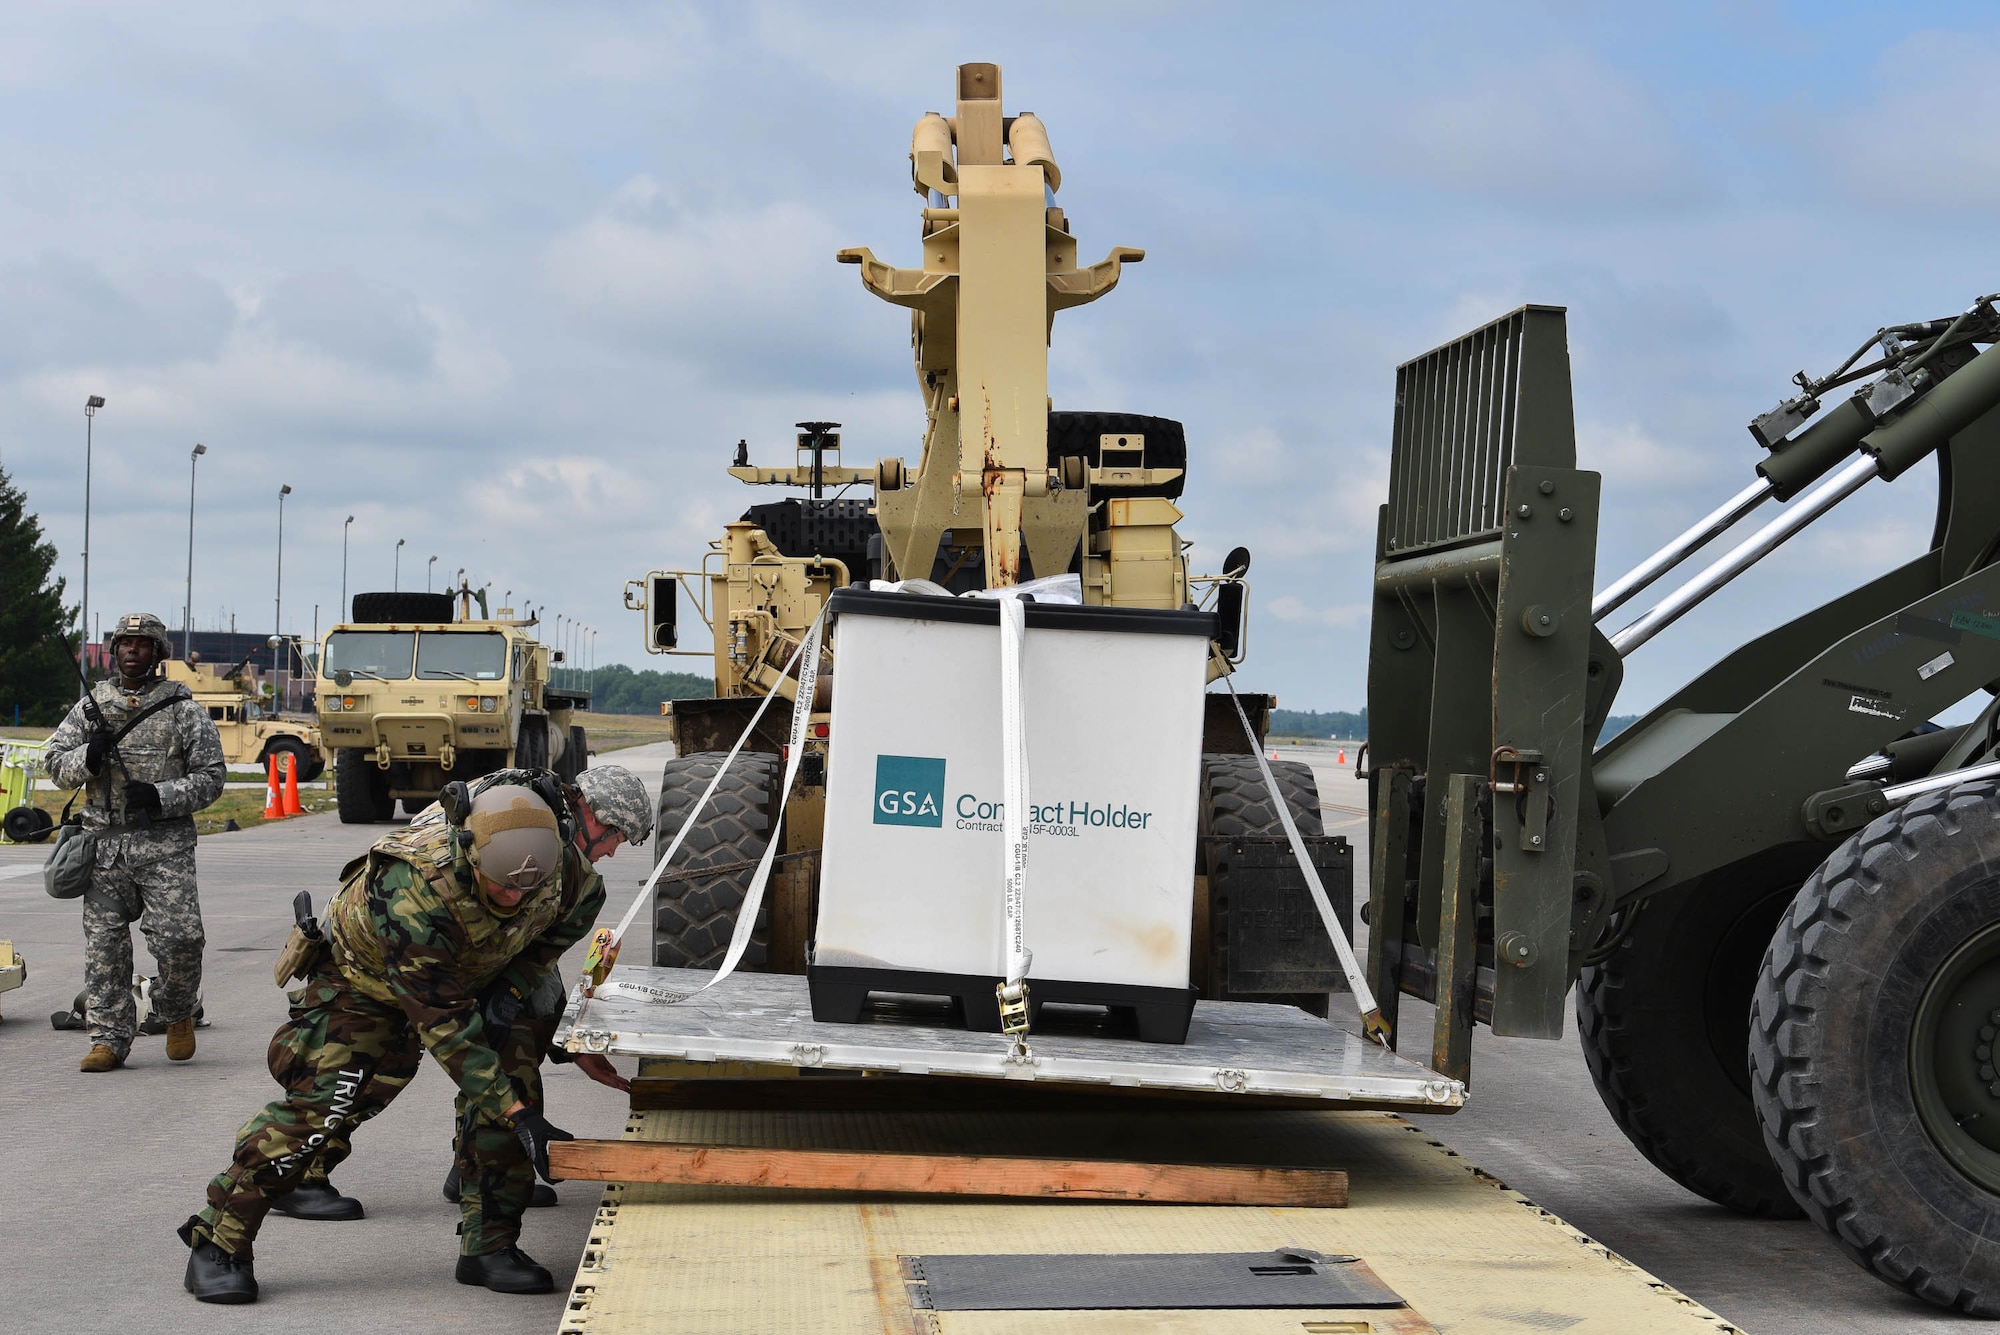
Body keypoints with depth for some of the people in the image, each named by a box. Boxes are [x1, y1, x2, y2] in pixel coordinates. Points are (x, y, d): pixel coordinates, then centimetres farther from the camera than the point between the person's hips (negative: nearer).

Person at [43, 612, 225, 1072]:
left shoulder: (184, 711, 3)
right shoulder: (91, 706, 12)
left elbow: (211, 776, 2)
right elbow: (54, 762, 12)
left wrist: (161, 796, -13)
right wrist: (89, 757, -9)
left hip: (165, 845, -3)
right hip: (105, 844, 3)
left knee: (178, 938, -11)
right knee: (104, 945, 2)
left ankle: (177, 1012, 17)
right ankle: (110, 1038, 10)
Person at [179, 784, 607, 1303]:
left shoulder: (547, 870, -24)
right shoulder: (412, 891, -43)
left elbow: (549, 932, 3)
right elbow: (445, 1025, -41)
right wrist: (518, 1113, -43)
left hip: (469, 978, 5)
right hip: (362, 981, -5)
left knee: (507, 1077, -13)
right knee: (319, 1103, -20)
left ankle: (489, 1246, -1)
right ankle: (217, 1244, -6)